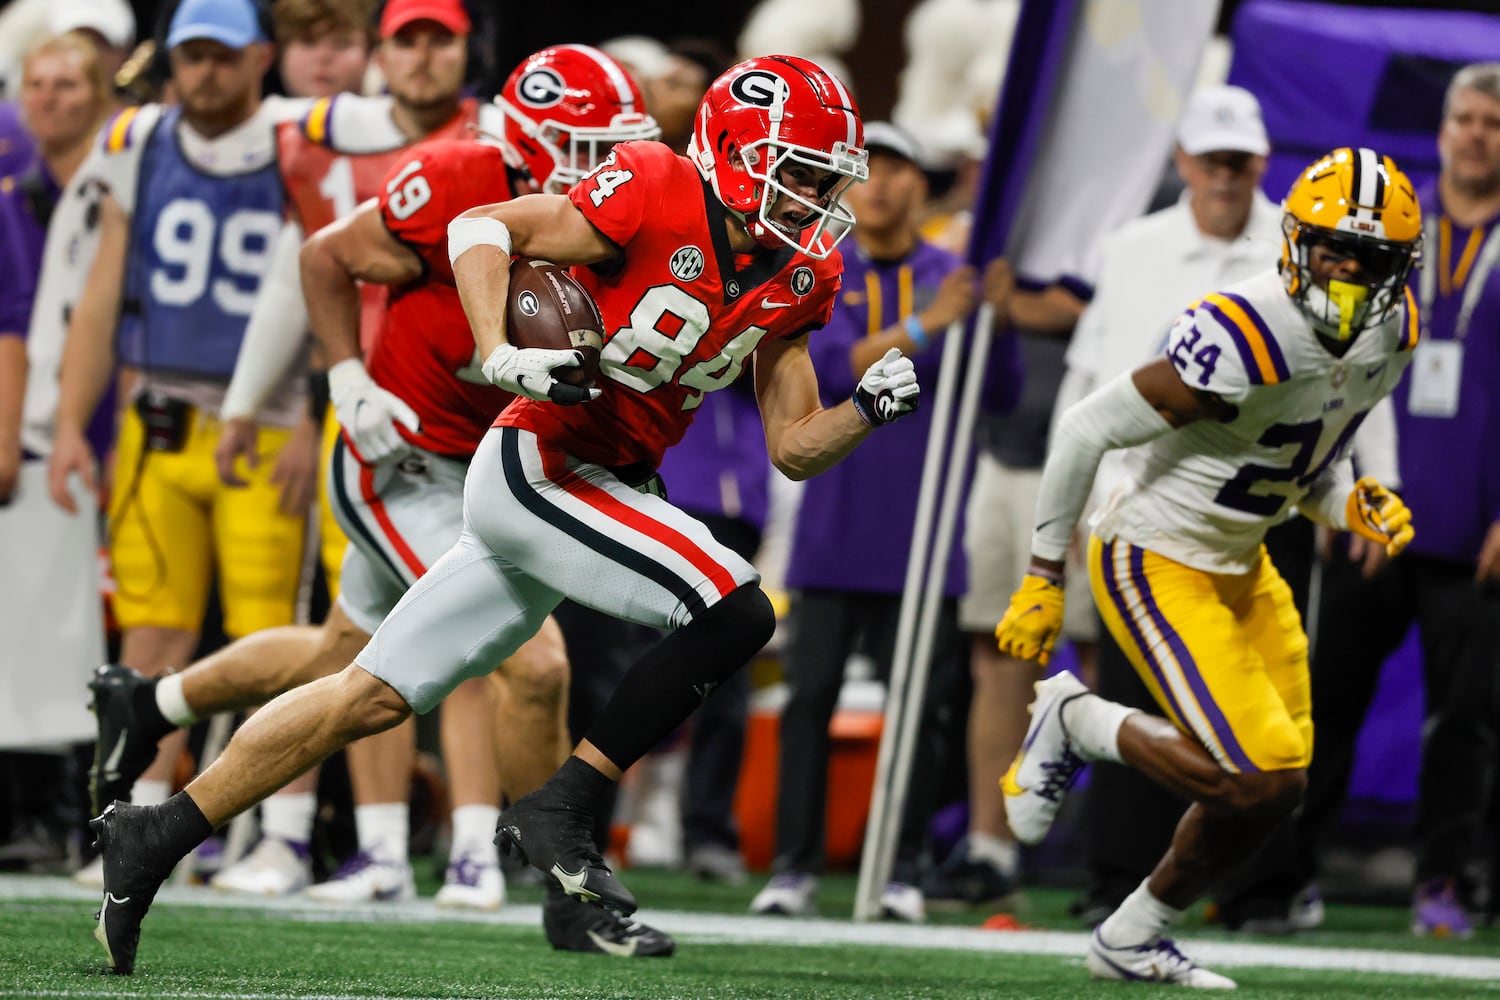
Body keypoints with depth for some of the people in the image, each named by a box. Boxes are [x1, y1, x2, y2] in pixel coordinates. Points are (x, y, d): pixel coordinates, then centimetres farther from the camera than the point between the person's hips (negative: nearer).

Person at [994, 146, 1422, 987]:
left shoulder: (1390, 336, -3)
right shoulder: (1248, 339, -29)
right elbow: (1090, 429, -22)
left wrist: (1354, 505, -10)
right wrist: (1044, 581, -16)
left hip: (1240, 564, 8)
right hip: (1156, 562, -8)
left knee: (1279, 789, 9)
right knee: (1253, 779, -16)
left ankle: (1133, 939, 27)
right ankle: (1074, 720, 7)